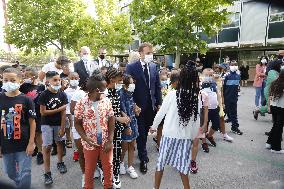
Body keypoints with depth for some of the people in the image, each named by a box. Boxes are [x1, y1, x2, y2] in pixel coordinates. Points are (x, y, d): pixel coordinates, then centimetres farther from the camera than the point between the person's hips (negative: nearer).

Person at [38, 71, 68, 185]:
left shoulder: (62, 95, -5)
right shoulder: (44, 95, -12)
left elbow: (63, 112, -5)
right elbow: (43, 112, -13)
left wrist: (62, 128, -7)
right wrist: (58, 109, -13)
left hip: (58, 123, 3)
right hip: (47, 124, -2)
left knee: (59, 142, 14)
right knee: (47, 147, -2)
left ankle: (60, 163, 36)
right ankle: (47, 173, 7)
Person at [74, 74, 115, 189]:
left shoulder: (106, 101, -5)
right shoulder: (81, 104, -12)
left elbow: (111, 120, -2)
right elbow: (77, 123, -4)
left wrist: (110, 140, -6)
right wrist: (85, 137, -18)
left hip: (105, 141, 2)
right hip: (90, 143, -2)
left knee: (108, 166, 15)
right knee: (89, 168, 16)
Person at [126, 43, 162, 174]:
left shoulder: (153, 66, 4)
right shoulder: (131, 67, -9)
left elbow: (157, 86, 8)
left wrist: (159, 103, 5)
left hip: (151, 105, 4)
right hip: (139, 106, -4)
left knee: (145, 132, 16)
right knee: (140, 133, 7)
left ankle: (142, 151, 38)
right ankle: (143, 159, 20)